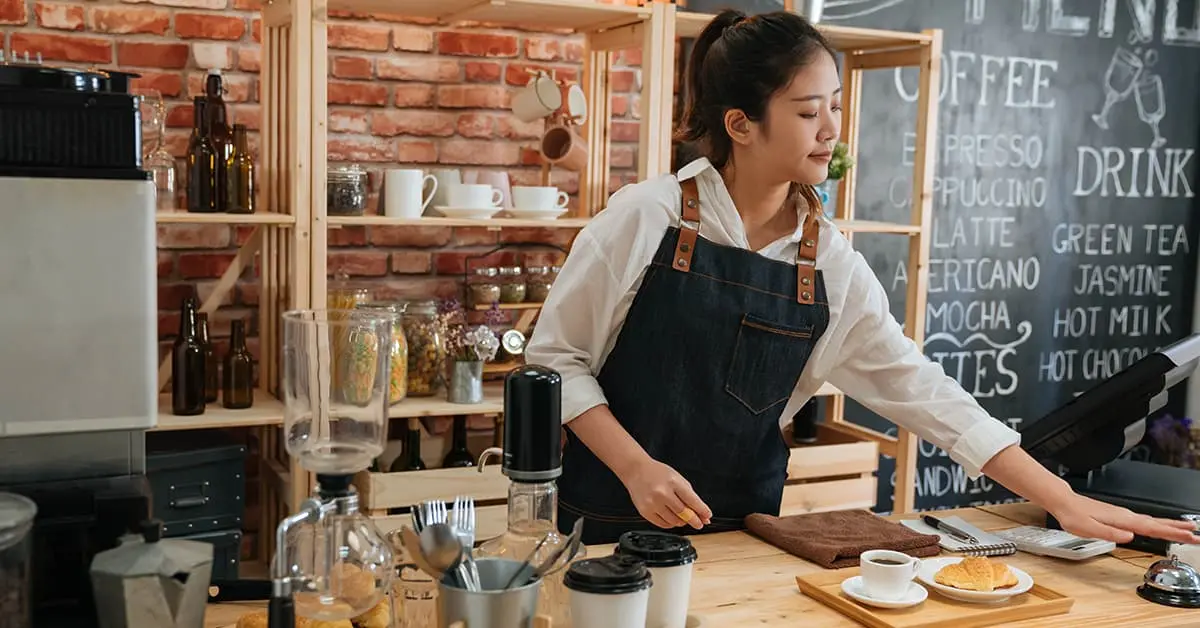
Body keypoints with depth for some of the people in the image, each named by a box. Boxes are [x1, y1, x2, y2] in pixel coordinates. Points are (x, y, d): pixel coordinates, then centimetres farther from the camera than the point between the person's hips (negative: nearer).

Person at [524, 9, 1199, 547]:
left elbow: (923, 390, -1)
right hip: (608, 525, -3)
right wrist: (636, 469, -18)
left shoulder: (833, 266, -3)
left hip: (740, 534, 3)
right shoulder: (645, 218, -13)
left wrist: (1063, 500, -5)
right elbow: (557, 357, -7)